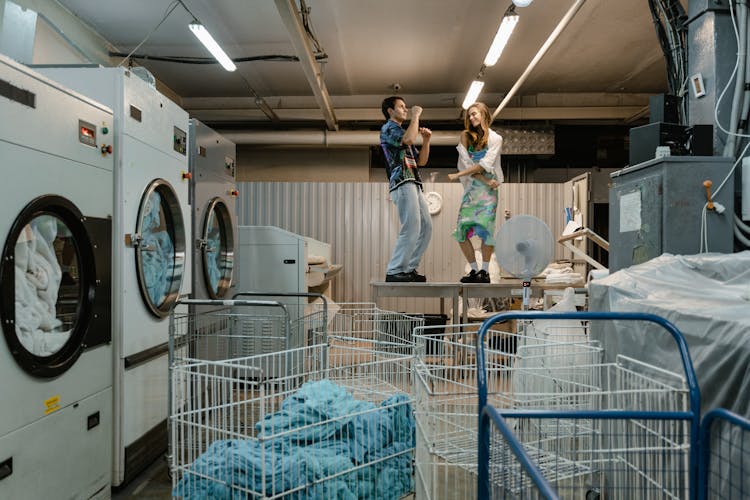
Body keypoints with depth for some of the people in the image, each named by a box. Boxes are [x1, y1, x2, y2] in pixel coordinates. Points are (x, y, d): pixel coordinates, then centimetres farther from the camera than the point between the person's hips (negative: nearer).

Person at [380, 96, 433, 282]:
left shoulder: (403, 134, 29)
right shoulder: (388, 129, 2)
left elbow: (421, 161, 25)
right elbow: (409, 139, -21)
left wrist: (426, 140, 13)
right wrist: (415, 116, -7)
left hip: (414, 185, 9)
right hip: (402, 184, -9)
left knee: (426, 227, 6)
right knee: (411, 229, -17)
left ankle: (409, 268, 10)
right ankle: (394, 272, -12)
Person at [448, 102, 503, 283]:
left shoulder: (495, 138, 4)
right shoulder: (466, 136, 13)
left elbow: (485, 165, -8)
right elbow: (465, 163, 0)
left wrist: (457, 175, -13)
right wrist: (485, 180, -10)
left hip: (488, 189, -3)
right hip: (471, 188, 3)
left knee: (485, 227, -13)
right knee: (461, 229, -7)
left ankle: (484, 271, -2)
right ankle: (474, 270, 4)